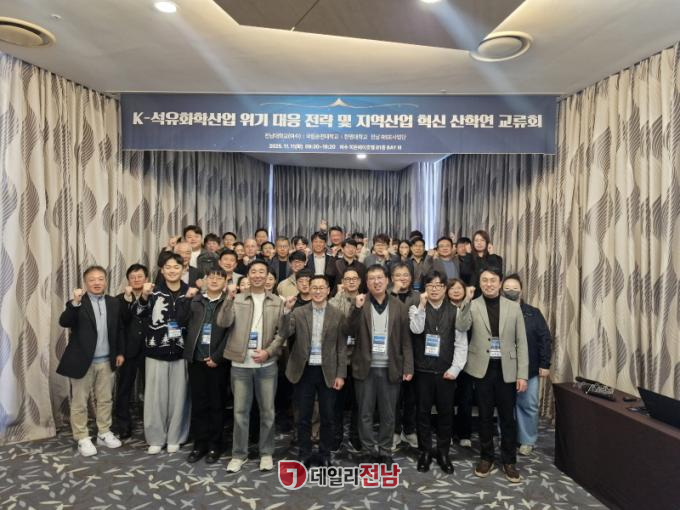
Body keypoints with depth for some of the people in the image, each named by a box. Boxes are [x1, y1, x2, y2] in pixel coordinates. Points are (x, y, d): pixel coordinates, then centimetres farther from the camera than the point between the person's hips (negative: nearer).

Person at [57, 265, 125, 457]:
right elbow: (64, 322, -24)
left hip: (106, 361, 4)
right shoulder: (77, 303, -7)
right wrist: (75, 302, -36)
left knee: (105, 400, 15)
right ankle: (82, 439, 21)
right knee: (79, 402, 8)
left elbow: (119, 329, 10)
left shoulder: (114, 303, 4)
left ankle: (104, 433, 29)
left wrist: (120, 352, 7)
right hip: (82, 360, -3)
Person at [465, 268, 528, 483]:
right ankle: (486, 458, 27)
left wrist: (522, 374, -2)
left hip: (506, 369, 1)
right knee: (485, 416, 10)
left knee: (507, 417, 9)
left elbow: (521, 342, 2)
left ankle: (509, 461, 26)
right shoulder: (472, 306, -1)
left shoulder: (513, 307, 2)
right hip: (482, 368, -1)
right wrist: (466, 302, -20)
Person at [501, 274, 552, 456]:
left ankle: (527, 441, 23)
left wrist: (544, 364, -5)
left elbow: (545, 339, 0)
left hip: (529, 370, 1)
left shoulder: (533, 313, 2)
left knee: (529, 406, 8)